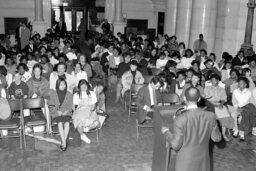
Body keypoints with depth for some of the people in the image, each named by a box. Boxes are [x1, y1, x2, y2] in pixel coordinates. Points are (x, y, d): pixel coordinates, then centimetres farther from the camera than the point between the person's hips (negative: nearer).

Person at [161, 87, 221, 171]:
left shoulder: (180, 119, -26)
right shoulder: (210, 116, -14)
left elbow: (175, 145, -19)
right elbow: (217, 138, -1)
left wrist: (166, 132, -2)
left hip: (185, 162, -3)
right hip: (203, 161, 4)